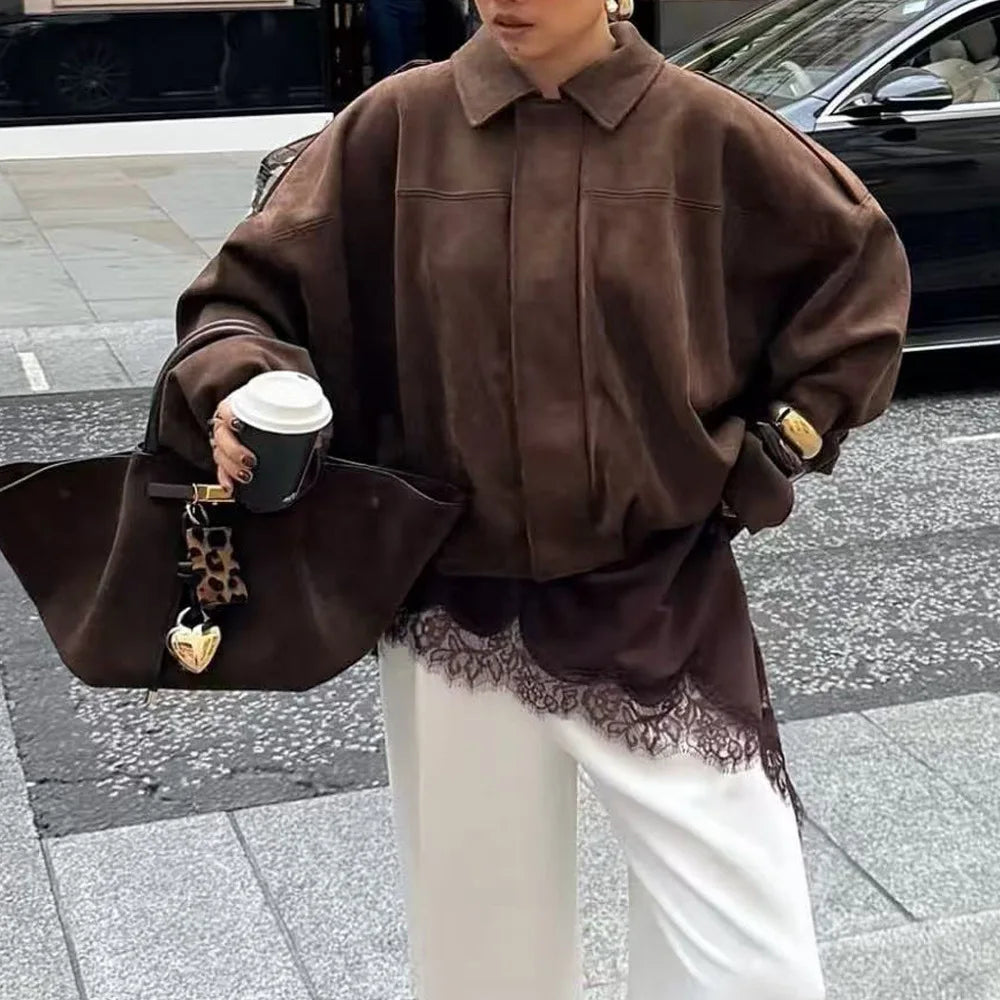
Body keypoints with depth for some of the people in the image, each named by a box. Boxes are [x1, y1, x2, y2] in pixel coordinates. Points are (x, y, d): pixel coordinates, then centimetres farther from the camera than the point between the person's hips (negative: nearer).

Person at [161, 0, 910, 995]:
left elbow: (861, 268, 10)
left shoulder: (706, 133, -4)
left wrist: (779, 445, 2)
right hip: (455, 614, 1)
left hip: (662, 610, 0)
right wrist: (237, 391, -18)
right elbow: (250, 288, 2)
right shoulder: (396, 128, -3)